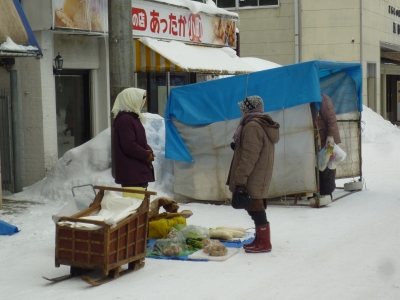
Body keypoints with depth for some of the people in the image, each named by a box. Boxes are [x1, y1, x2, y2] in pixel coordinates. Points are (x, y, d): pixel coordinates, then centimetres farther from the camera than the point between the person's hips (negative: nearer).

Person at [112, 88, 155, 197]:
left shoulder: (133, 117, 19)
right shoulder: (124, 119, -13)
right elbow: (129, 146, -20)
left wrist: (148, 151, 2)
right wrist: (147, 156, -9)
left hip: (140, 171, 10)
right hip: (131, 172, -10)